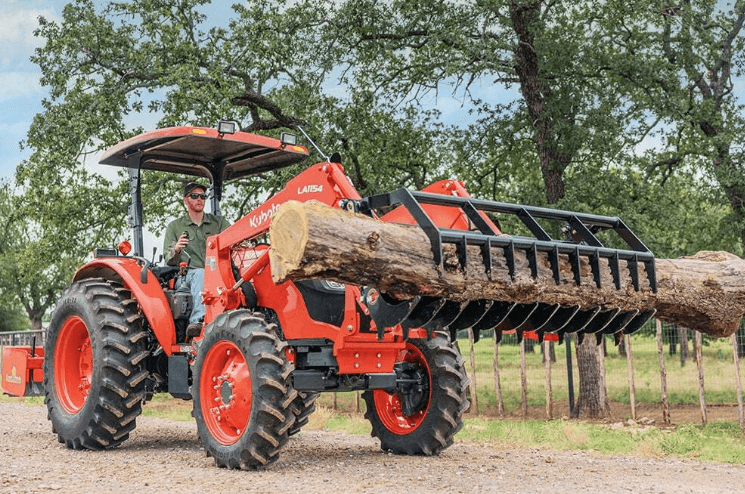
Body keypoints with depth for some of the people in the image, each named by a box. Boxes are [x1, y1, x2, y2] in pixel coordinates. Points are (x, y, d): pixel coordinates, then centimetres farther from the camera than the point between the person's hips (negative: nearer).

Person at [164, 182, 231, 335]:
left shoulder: (219, 222, 21)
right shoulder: (175, 227, 17)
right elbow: (169, 261, 11)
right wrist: (176, 250, -13)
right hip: (187, 274, -1)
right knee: (200, 274, -38)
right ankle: (199, 319, -56)